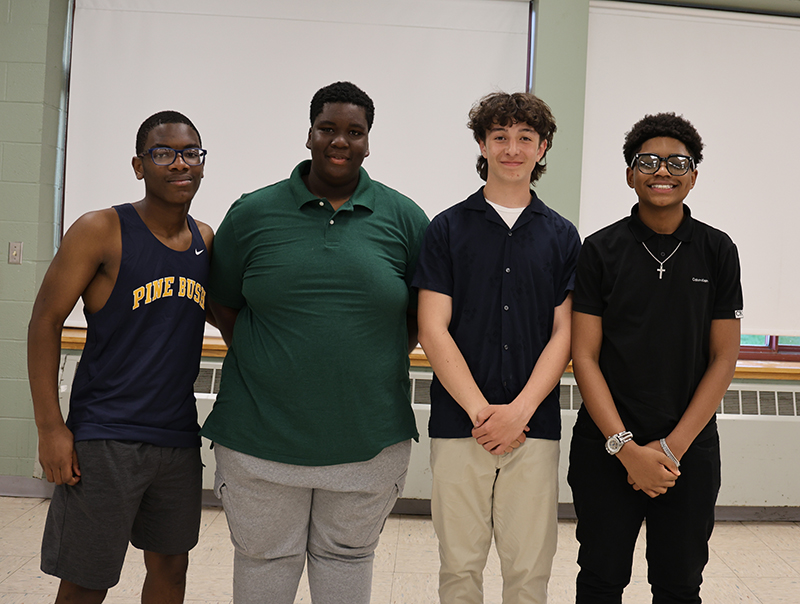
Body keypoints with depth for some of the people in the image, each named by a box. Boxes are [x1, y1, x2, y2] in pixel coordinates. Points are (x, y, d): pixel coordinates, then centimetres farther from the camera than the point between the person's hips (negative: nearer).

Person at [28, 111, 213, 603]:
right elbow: (46, 321, -7)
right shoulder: (101, 231, -9)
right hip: (106, 438, -5)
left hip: (179, 435, 5)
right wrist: (50, 427, -11)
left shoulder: (206, 240, 7)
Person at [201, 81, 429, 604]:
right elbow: (223, 305, 10)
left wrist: (382, 362, -1)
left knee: (347, 559, 19)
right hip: (260, 437, 0)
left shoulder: (405, 218, 0)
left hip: (370, 438, 0)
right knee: (263, 560, 17)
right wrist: (261, 363, 0)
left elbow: (423, 312, 8)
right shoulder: (253, 213, 1)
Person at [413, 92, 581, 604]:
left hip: (535, 425, 1)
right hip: (459, 425, -1)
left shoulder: (562, 236, 9)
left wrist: (519, 410, -10)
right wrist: (480, 410, -11)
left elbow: (564, 335, 3)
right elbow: (433, 330, -2)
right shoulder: (448, 228, 4)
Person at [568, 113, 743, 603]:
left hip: (690, 451, 1)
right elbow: (585, 356, -5)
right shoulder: (601, 250, -2)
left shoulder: (717, 251, 2)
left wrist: (672, 447, -9)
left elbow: (724, 357, 0)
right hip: (606, 450, -1)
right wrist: (626, 448, -12)